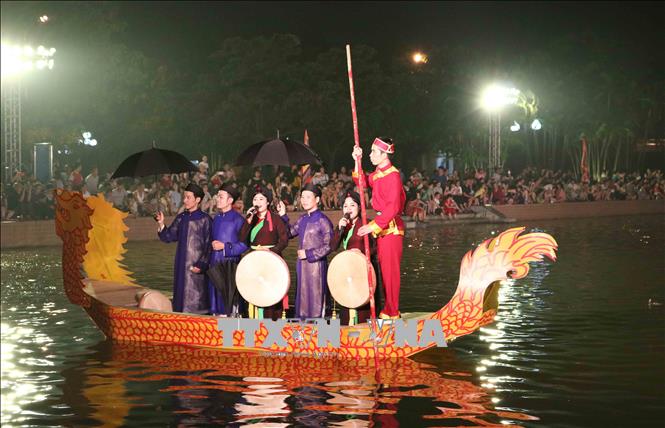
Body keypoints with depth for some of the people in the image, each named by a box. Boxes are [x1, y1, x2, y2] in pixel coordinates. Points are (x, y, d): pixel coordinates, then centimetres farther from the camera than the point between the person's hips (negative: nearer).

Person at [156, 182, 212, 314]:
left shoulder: (205, 220, -6)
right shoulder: (181, 218, 10)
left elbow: (208, 245, -8)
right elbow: (169, 237, 8)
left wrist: (201, 265, -13)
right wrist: (161, 224, -8)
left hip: (196, 265, -6)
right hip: (181, 264, 6)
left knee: (195, 299, -6)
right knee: (181, 297, 7)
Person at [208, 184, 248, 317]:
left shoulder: (237, 219, -7)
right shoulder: (216, 218, 15)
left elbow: (244, 244, -9)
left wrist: (225, 246, -14)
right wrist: (213, 244, 7)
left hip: (230, 264, -6)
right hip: (215, 265, 6)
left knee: (230, 299, -7)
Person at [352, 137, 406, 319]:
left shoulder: (392, 175, -17)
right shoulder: (377, 174, 10)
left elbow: (393, 207, -23)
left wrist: (373, 225, -26)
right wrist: (357, 161, 10)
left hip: (391, 227, -9)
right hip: (381, 226, 9)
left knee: (390, 270, -4)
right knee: (384, 269, 12)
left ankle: (392, 312, 1)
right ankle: (389, 309, 19)